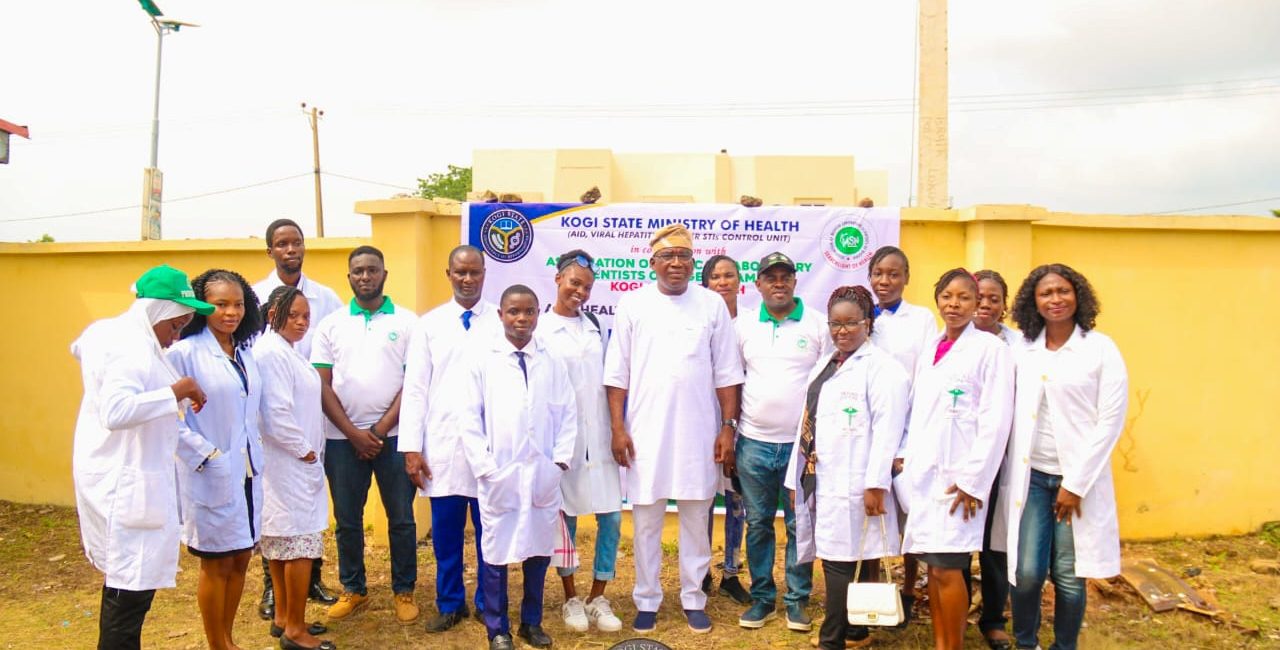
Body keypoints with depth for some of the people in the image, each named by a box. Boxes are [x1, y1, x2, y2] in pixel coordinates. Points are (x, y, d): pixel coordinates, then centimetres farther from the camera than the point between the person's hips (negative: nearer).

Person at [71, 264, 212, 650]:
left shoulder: (107, 331, 9)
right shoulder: (133, 350, -22)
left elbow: (81, 348, 33)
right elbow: (116, 411, -35)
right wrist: (176, 392, -32)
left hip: (117, 476, 11)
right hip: (128, 483, -11)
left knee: (124, 581, 20)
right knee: (132, 588, -5)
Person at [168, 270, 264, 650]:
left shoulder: (246, 353, 7)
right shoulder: (185, 352, -13)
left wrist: (255, 451, 8)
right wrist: (205, 455, -17)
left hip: (248, 472, 6)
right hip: (211, 474, -6)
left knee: (241, 559, 15)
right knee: (217, 564, 7)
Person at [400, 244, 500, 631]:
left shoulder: (502, 322, 0)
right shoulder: (429, 324, 6)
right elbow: (415, 388, 4)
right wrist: (412, 448, -2)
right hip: (442, 445, 2)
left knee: (489, 531, 9)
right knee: (446, 533, 10)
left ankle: (488, 603, 25)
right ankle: (450, 604, 27)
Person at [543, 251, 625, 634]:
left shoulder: (596, 328, 11)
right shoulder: (540, 330, -3)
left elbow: (607, 380, 12)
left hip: (600, 438, 4)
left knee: (611, 519, 2)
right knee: (565, 520, 6)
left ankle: (597, 598, 17)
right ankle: (571, 599, 22)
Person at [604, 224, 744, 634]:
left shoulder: (712, 305, 2)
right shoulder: (633, 305, 0)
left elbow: (726, 373, 4)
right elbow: (617, 373, 0)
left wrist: (728, 426, -1)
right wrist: (618, 428, -5)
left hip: (698, 432, 1)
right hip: (645, 432, 0)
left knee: (696, 519, 10)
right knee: (645, 520, 8)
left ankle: (693, 598, 24)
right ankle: (647, 600, 22)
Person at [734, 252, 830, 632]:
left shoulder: (819, 324, -1)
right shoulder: (743, 326, 5)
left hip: (802, 443, -2)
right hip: (753, 443, 2)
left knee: (799, 525, 6)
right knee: (758, 524, 10)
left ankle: (797, 599, 19)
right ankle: (762, 597, 23)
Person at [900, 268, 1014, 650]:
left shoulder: (990, 348, -6)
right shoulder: (930, 348, 13)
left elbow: (995, 421, -11)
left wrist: (972, 481, -14)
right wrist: (905, 455, 7)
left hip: (959, 476, -6)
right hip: (923, 471, 6)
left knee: (947, 567, -6)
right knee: (933, 565, 10)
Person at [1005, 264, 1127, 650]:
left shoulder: (1101, 348, -4)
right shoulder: (1024, 350, 5)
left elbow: (1111, 420, -7)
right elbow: (1015, 416, 7)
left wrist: (1076, 483, -10)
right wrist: (1013, 473, -1)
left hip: (1079, 478, -2)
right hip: (1031, 476, 2)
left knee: (1069, 576, 3)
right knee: (1027, 572, -1)